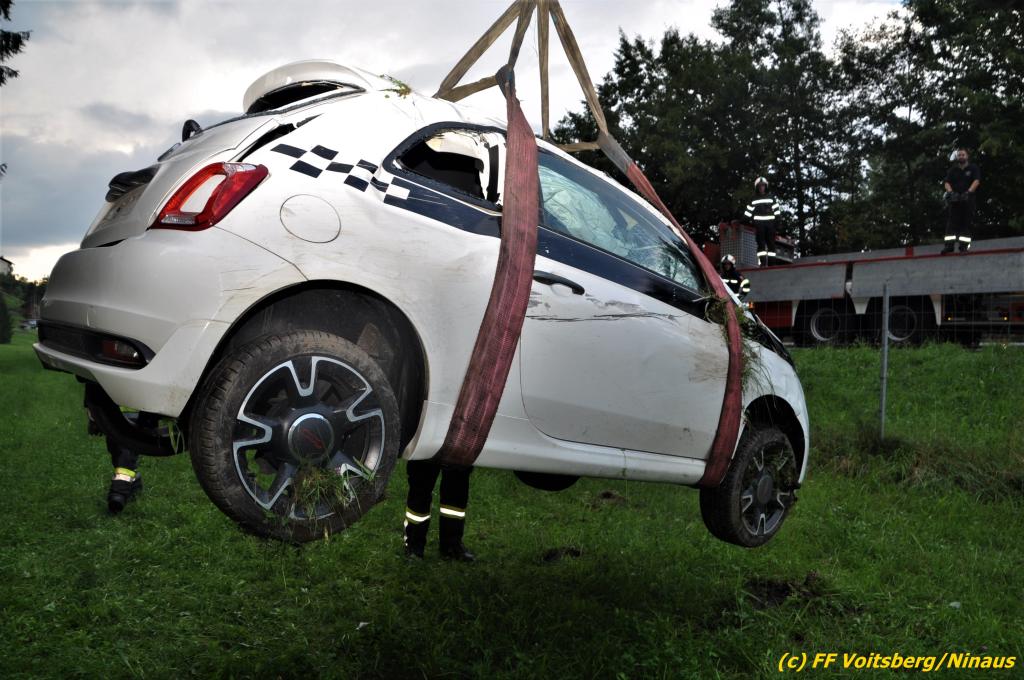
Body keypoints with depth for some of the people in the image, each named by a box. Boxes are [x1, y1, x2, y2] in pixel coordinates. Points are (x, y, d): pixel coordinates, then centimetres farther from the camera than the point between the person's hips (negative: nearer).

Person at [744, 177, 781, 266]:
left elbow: (776, 210, 9)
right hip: (759, 223, 0)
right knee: (761, 243, -4)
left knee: (771, 242, 0)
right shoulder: (754, 199, 10)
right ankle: (762, 262, -6)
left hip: (770, 223, 0)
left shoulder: (771, 198, 10)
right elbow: (748, 212, 9)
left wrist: (777, 219, 1)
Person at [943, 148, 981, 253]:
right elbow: (947, 183, 6)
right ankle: (949, 244, -11)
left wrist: (969, 192, -20)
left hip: (968, 198, -2)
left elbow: (976, 181, -5)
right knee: (952, 221, -6)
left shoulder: (973, 168, 7)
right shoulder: (953, 170, 15)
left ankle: (964, 244, -4)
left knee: (966, 221, -3)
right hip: (955, 198, 2)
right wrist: (950, 192, -15)